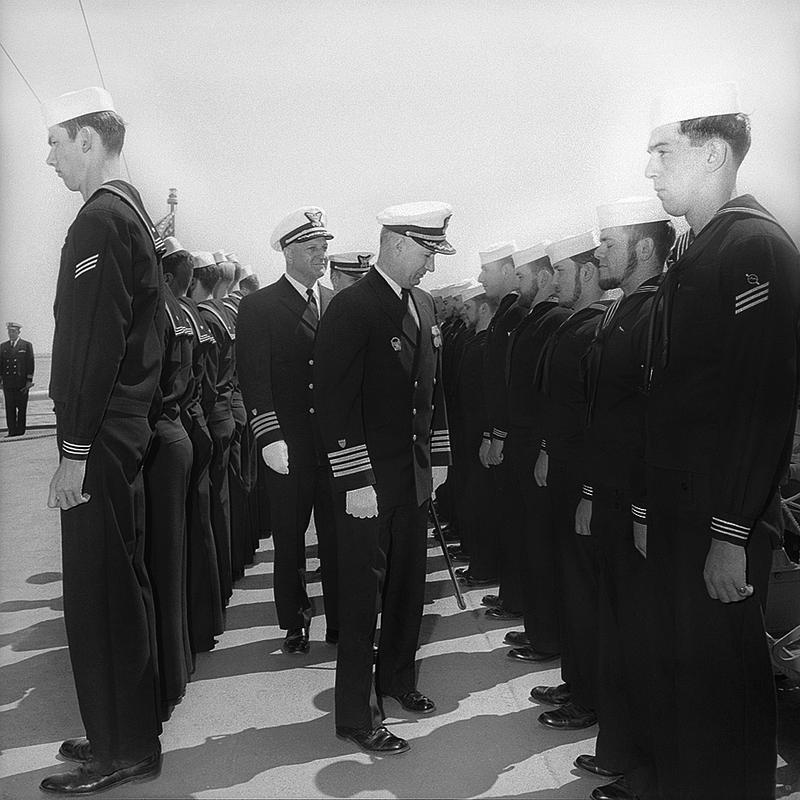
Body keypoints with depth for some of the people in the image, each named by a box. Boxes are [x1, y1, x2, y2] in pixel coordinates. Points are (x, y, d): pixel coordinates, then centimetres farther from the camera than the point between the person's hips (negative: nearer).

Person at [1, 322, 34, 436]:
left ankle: (20, 430, 7)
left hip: (22, 382, -3)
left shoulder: (27, 345, 4)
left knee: (22, 408, 1)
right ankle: (12, 431, 4)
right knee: (9, 408, 1)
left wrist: (29, 380, -6)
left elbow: (30, 363, 0)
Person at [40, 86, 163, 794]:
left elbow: (97, 344, -20)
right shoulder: (134, 212, 16)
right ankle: (130, 730, 31)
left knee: (99, 594, 0)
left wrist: (76, 451, -19)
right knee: (120, 586, 16)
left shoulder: (102, 217, -13)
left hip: (100, 439, -10)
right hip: (127, 428, 10)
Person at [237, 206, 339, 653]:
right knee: (289, 538, 8)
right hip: (288, 444, -3)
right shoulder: (259, 307, -1)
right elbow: (254, 380, -6)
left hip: (337, 440, 3)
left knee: (338, 535, 7)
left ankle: (341, 622, 20)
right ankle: (296, 623, 24)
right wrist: (270, 438, -15)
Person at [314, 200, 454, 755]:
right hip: (370, 480, -7)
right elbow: (335, 401, -17)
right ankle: (357, 714, 14)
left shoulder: (425, 305, 11)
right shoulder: (352, 308, -14)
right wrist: (355, 481, -19)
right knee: (364, 594, 2)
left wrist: (439, 456, 14)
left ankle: (398, 678, 37)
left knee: (409, 584, 17)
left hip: (416, 474, 7)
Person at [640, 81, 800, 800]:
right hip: (676, 517, 8)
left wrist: (733, 537, -20)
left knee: (723, 681, 4)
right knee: (677, 674, 17)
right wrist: (651, 510, 14)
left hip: (722, 527, -8)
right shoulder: (692, 256, 14)